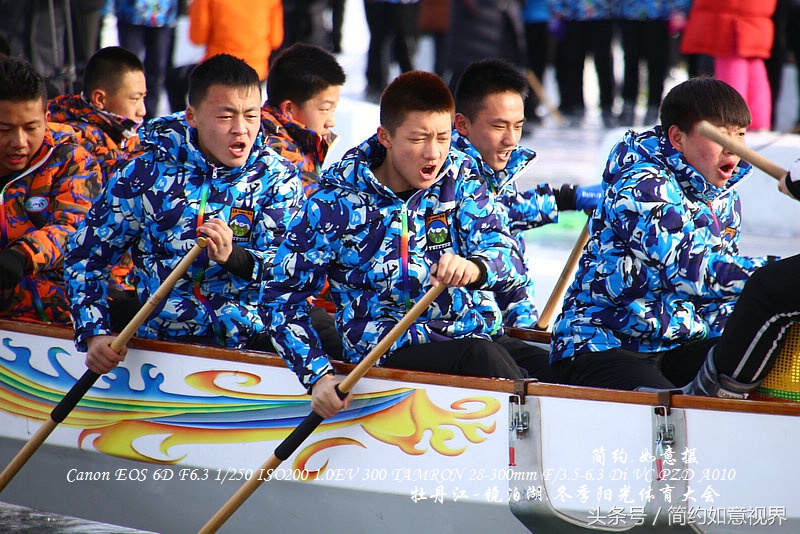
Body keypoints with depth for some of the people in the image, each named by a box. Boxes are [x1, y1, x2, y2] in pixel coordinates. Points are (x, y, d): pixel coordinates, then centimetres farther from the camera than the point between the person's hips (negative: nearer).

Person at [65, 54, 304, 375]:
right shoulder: (146, 174, 2)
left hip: (252, 341, 0)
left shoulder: (276, 178, 4)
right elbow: (86, 255, 7)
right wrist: (94, 334, -7)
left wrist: (233, 257, -27)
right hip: (160, 345, 0)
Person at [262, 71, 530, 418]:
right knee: (481, 356, -33)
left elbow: (511, 260, -5)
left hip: (464, 333, 4)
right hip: (386, 350, -4)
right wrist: (318, 377, -13)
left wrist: (474, 267, -31)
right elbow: (281, 296, 1)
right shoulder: (336, 203, -3)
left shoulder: (458, 177, 6)